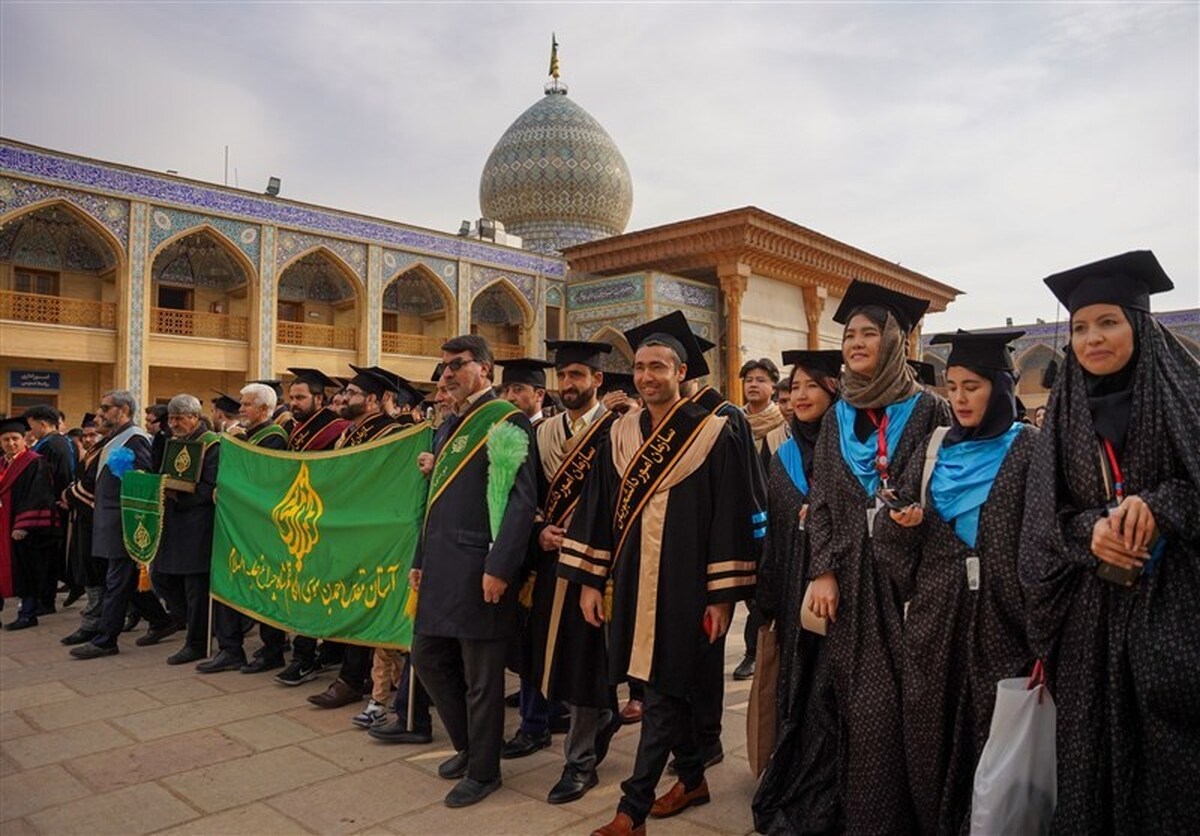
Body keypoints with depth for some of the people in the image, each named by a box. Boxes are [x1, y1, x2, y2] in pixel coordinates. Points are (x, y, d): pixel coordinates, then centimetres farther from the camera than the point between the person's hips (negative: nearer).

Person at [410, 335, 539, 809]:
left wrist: (499, 567, -22)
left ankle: (483, 770, 22)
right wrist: (421, 560, 18)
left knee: (480, 676, 3)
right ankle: (468, 746, 36)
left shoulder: (506, 422, -10)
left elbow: (522, 500, -18)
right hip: (442, 567, 9)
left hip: (478, 569, -9)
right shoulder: (449, 427, 16)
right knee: (428, 657, 16)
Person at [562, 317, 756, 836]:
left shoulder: (711, 433, -7)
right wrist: (590, 580, 3)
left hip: (684, 585, -5)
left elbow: (730, 516, -9)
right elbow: (598, 508, 7)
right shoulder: (621, 435, 6)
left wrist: (722, 594, -11)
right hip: (633, 582, 5)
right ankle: (692, 777, 36)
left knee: (664, 692, 0)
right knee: (662, 688, 16)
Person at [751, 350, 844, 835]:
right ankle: (791, 792, 28)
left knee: (826, 700, -1)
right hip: (794, 594, 5)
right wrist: (769, 603, 12)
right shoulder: (783, 458, 12)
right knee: (796, 697, 12)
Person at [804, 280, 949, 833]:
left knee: (903, 698, 2)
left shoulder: (926, 410, 0)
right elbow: (821, 500, 7)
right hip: (851, 574, 3)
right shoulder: (837, 418, 11)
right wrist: (823, 572, -1)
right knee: (863, 704, 5)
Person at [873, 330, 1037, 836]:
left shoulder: (1029, 451, -2)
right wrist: (905, 522, -10)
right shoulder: (935, 449, 9)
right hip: (935, 617, 4)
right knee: (931, 736, 9)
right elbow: (901, 539, 12)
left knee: (993, 739, 4)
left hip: (998, 619, -3)